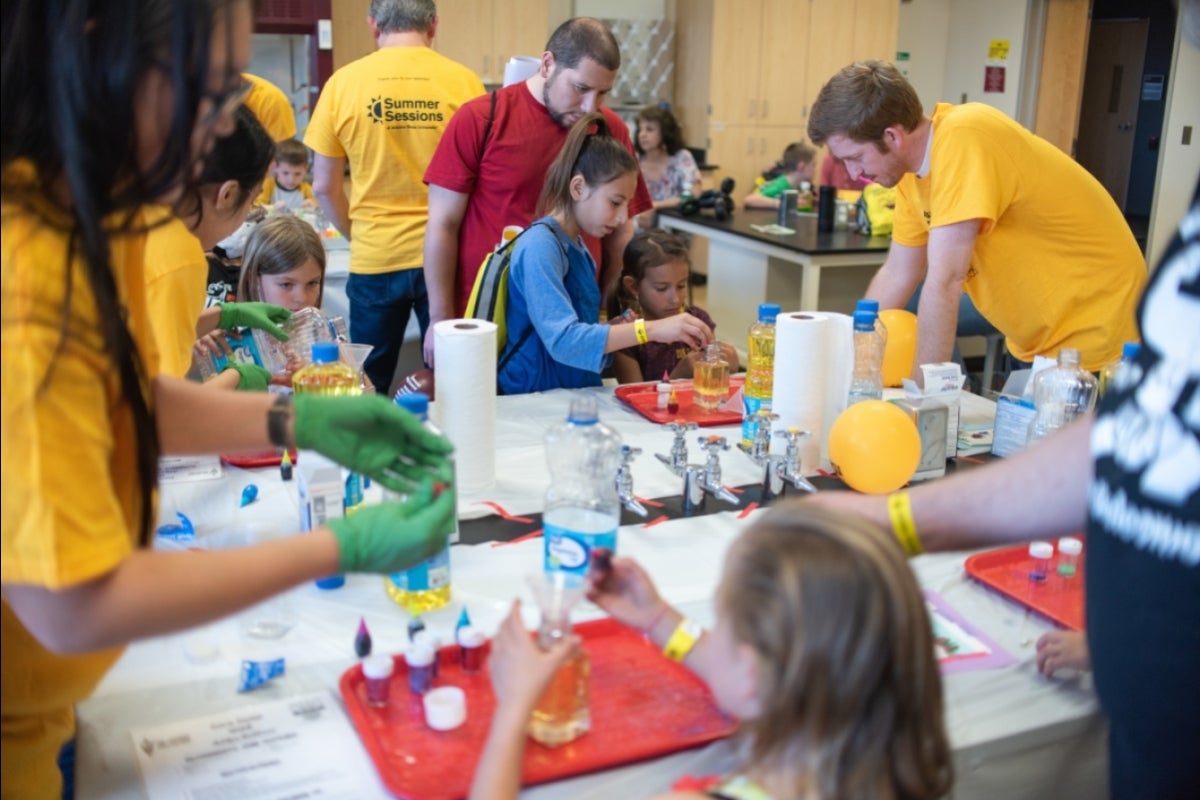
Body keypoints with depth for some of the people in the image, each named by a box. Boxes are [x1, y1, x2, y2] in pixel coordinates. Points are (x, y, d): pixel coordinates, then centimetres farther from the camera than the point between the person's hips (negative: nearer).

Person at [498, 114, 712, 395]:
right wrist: (650, 329, -29)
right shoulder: (539, 245, -14)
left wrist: (618, 329, 0)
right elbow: (562, 340, -26)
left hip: (573, 393, 8)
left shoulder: (578, 246, 11)